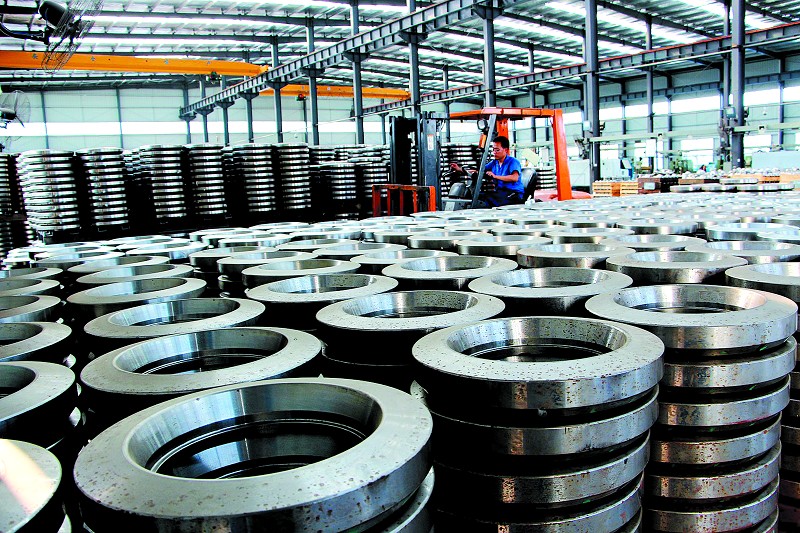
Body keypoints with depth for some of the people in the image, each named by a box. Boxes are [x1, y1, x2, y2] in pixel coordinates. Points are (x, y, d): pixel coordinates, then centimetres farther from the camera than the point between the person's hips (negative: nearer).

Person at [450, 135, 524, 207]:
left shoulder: (513, 161, -3)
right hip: (499, 192, 7)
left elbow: (515, 178, -21)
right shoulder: (494, 163, 18)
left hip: (514, 194, -7)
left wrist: (496, 176, -24)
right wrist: (460, 169, 5)